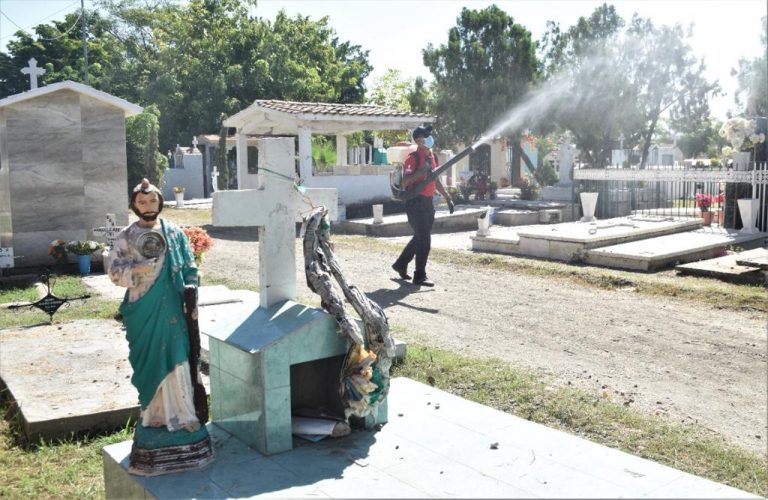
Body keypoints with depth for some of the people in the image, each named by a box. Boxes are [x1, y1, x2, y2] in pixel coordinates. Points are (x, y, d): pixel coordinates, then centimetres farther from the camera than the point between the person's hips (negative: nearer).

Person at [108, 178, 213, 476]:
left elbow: (190, 268, 7)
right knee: (150, 363, 5)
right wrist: (138, 270, -20)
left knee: (175, 360, 1)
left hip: (171, 310, 1)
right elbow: (114, 271, -1)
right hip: (143, 312, 0)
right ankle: (153, 415, 17)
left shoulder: (175, 233, 5)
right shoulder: (126, 237, 3)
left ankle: (179, 415, 11)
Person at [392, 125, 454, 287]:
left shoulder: (432, 156, 14)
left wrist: (448, 197, 20)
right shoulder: (413, 158, -13)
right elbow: (405, 182, -23)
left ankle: (401, 264, 33)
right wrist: (421, 171, -33)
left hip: (428, 202, 9)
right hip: (415, 202, -9)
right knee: (424, 239, -9)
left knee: (420, 237, 17)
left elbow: (436, 180, 23)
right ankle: (420, 276, -1)